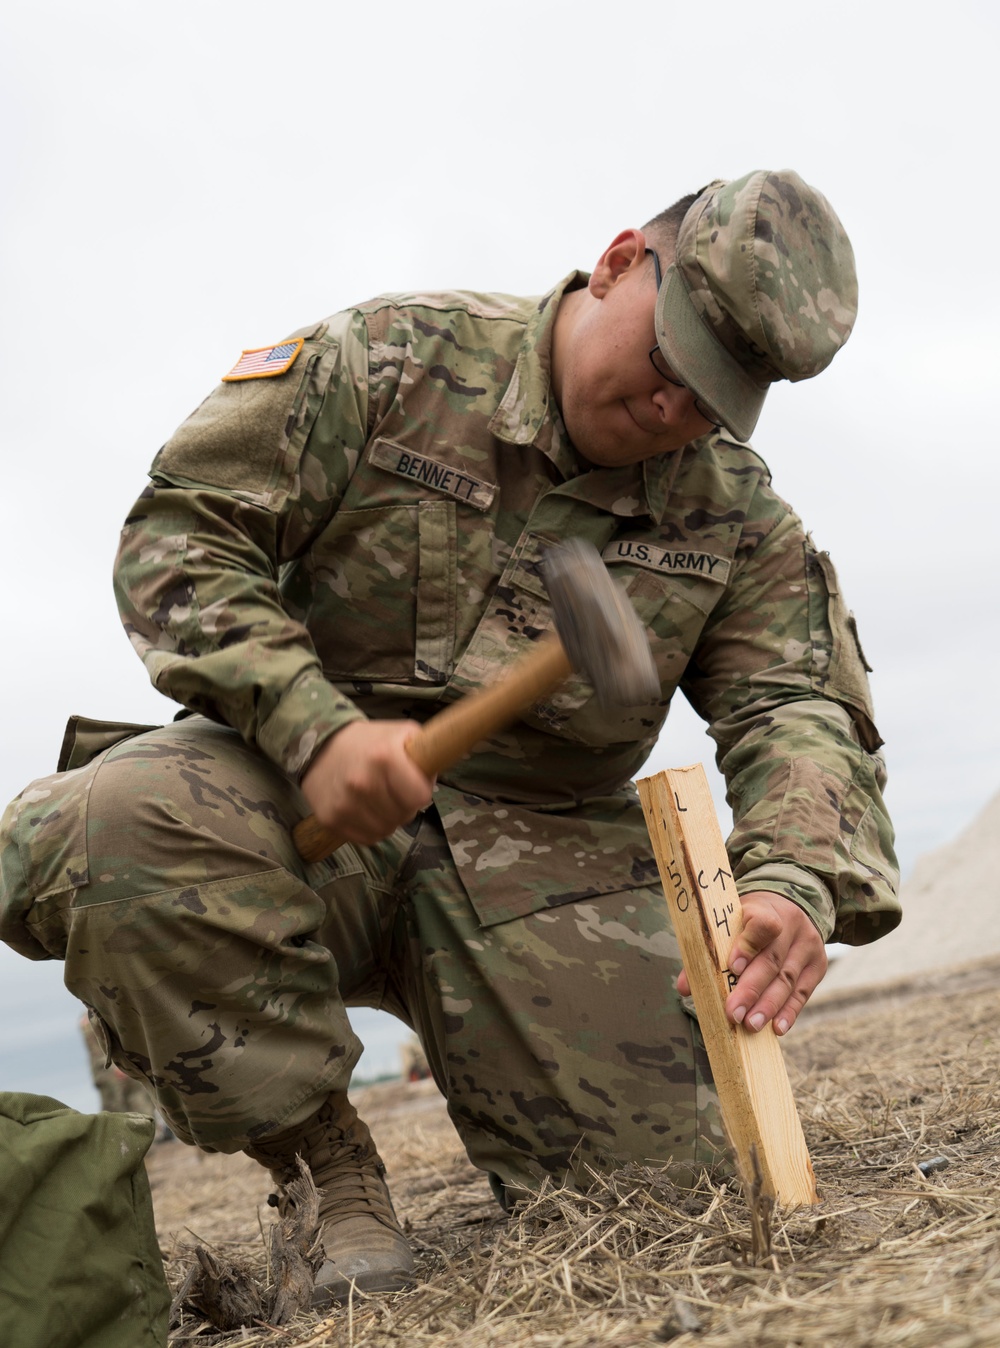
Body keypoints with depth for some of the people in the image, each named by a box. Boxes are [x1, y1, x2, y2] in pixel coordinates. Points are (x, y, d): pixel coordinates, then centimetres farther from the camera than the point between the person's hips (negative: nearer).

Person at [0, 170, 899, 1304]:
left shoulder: (738, 512, 4)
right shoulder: (394, 358, -7)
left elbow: (804, 711, -5)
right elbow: (181, 529, -10)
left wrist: (793, 883, -29)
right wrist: (316, 729, -25)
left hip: (548, 856, 2)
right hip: (309, 794, -1)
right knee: (93, 829, -34)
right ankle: (334, 1188, -14)